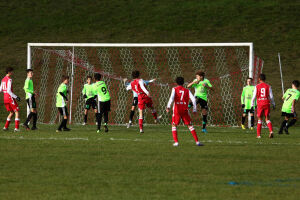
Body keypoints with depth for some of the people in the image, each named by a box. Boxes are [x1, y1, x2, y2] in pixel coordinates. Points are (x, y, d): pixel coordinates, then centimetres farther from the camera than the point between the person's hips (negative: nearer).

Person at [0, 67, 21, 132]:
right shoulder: (9, 80, -14)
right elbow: (9, 91, -21)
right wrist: (16, 97, -19)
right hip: (10, 98, -8)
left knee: (11, 112, 19)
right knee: (16, 112, -3)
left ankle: (6, 127, 12)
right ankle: (16, 128, -12)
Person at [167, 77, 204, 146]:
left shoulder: (174, 89, 5)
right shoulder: (187, 91, 10)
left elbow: (172, 97, -13)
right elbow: (193, 99, 2)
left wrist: (168, 106, -23)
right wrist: (194, 109, 8)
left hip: (177, 110, -2)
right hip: (185, 110, 2)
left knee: (174, 125, 11)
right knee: (190, 125, 7)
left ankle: (176, 142, -3)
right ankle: (197, 141, 1)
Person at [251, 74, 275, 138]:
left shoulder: (257, 87, 1)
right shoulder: (268, 86, 2)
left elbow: (254, 96, 0)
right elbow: (271, 96, 1)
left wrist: (252, 105, 7)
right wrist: (273, 104, 11)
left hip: (260, 104, 0)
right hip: (267, 104, 1)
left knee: (259, 119, 9)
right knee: (267, 119, 5)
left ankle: (258, 135, 9)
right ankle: (271, 131, -18)